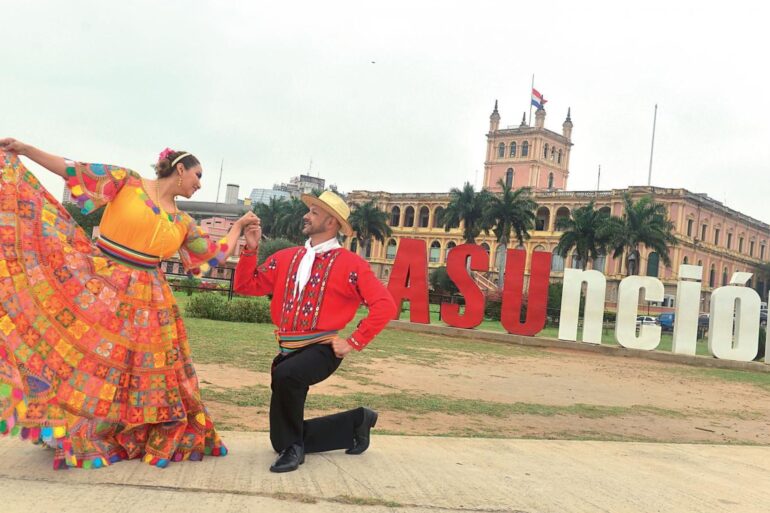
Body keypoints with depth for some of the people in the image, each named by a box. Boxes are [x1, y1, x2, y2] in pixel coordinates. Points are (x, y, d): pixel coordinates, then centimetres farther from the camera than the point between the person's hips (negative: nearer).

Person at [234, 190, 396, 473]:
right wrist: (250, 249, -2)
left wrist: (354, 342, -14)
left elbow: (385, 305, -12)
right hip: (287, 351, 6)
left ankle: (293, 447, -17)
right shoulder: (285, 258, 9)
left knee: (285, 375, -40)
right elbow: (246, 285, 10)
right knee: (282, 439, 8)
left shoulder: (351, 264, -6)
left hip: (321, 350, -6)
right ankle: (356, 422, 26)